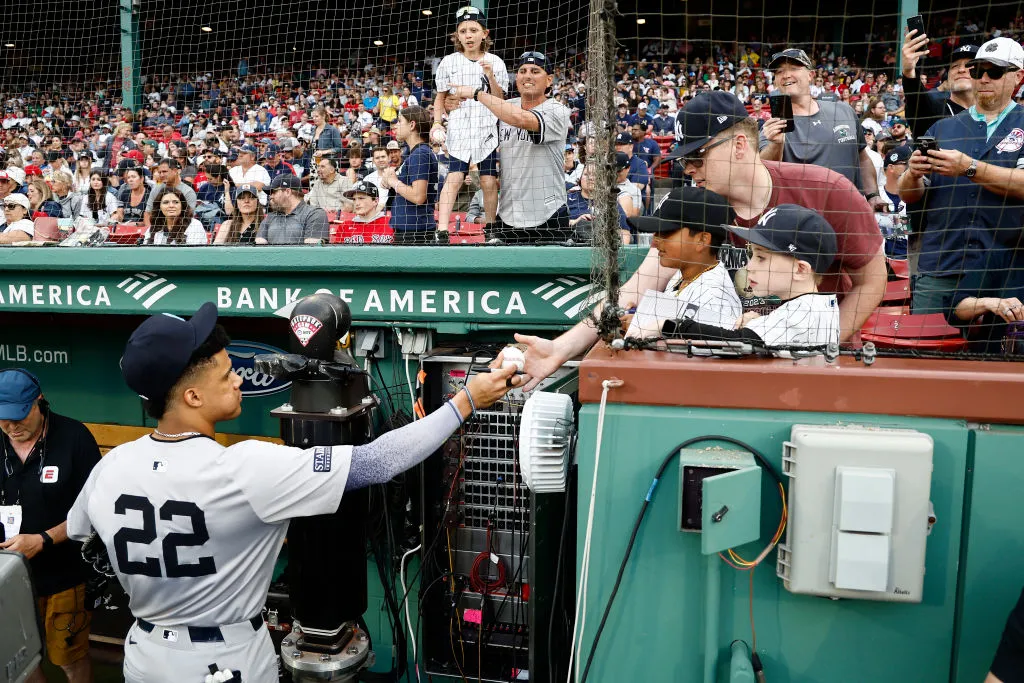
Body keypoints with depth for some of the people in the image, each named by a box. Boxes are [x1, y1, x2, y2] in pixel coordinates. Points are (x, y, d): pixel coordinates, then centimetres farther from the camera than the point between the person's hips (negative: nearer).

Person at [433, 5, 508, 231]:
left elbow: (499, 100, 3)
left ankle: (490, 226, 14)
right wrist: (437, 123, 0)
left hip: (487, 130, 1)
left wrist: (490, 75, -11)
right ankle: (442, 227, -16)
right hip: (459, 129, -1)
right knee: (454, 178, -13)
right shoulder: (449, 62, 5)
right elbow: (440, 97, 13)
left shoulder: (495, 63, 5)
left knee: (489, 182, -1)